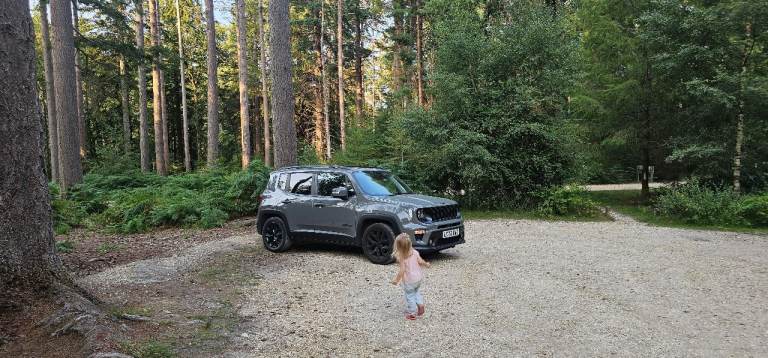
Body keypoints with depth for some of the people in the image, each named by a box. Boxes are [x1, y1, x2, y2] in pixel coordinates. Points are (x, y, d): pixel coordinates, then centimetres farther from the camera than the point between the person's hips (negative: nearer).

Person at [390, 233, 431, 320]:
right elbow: (420, 262, -4)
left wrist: (396, 280, -10)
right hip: (419, 277, 5)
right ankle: (421, 306, 29)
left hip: (409, 280, -5)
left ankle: (412, 313, 21)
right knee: (416, 292, 29)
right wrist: (426, 264, 18)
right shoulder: (415, 252, -7)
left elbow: (402, 270, -21)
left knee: (410, 296, 13)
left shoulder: (400, 257, -21)